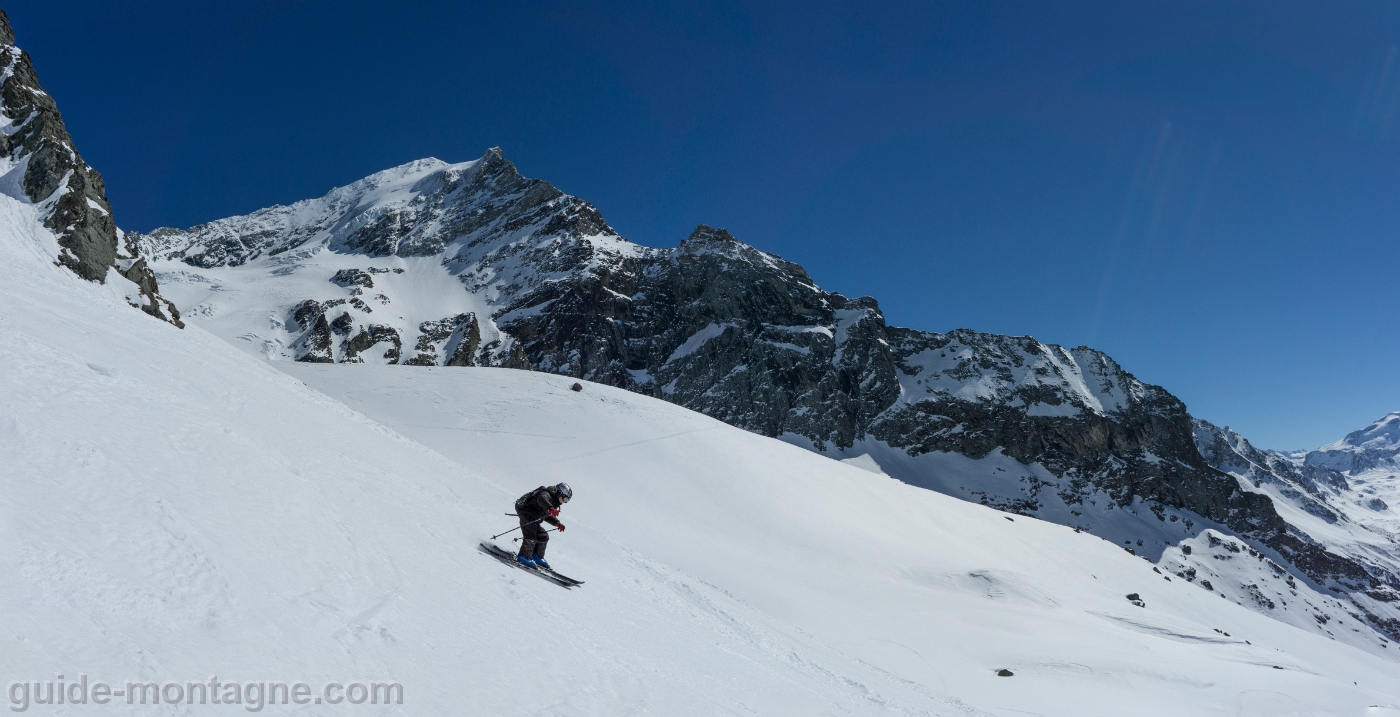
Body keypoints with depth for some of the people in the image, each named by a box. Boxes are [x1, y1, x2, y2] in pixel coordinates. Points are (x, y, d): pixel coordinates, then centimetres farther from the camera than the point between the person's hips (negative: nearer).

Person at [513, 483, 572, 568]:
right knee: (531, 536, -22)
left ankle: (537, 557, 13)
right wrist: (550, 508, -56)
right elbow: (542, 500, -38)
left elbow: (546, 516, 27)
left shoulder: (553, 503, 17)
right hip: (526, 514, -10)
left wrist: (557, 523, 12)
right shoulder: (546, 494, -14)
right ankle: (524, 556, -31)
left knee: (543, 536, 10)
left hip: (533, 520, 10)